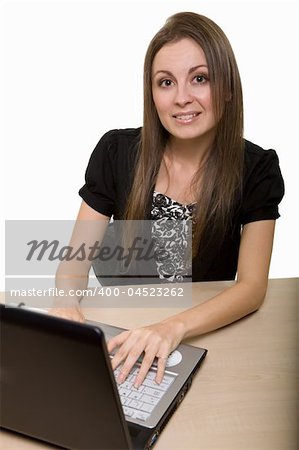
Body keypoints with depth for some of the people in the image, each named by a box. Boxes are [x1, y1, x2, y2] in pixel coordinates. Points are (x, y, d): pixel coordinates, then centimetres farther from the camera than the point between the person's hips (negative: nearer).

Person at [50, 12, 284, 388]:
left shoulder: (257, 169, -9)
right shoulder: (116, 152, -7)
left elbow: (252, 286, -13)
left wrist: (176, 327, -31)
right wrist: (66, 302, -28)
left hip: (209, 335, -1)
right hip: (120, 332, 2)